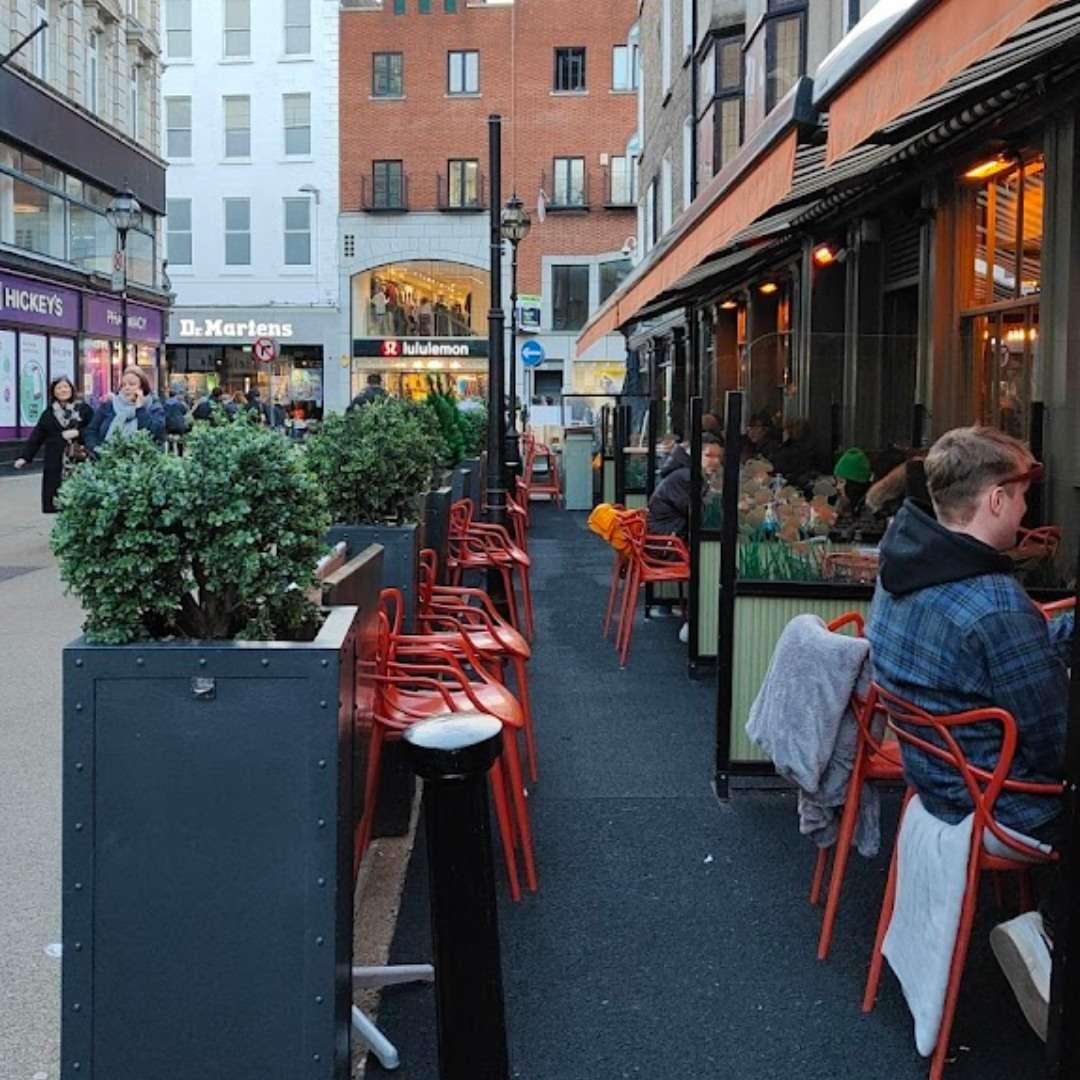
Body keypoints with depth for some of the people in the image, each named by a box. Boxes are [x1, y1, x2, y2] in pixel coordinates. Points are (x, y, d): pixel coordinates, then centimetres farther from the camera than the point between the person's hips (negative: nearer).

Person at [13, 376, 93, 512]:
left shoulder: (85, 409, 6)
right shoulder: (48, 414, 13)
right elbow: (36, 438, 9)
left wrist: (78, 433, -15)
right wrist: (25, 457, 1)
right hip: (55, 467, 2)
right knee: (55, 506, -3)